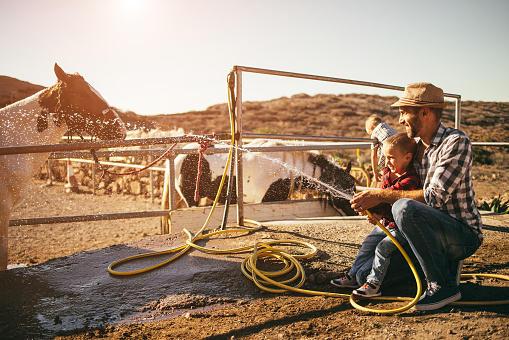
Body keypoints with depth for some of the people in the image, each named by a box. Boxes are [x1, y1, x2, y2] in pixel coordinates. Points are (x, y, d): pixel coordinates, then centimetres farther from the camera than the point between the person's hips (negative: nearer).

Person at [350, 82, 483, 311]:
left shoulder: (456, 142, -17)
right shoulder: (414, 147, 7)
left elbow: (434, 197, -27)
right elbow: (405, 190, 12)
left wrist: (381, 196, -25)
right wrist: (374, 206, -8)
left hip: (464, 234, -8)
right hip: (435, 232, 8)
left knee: (405, 208, -35)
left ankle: (444, 285, -18)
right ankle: (445, 263, 17)